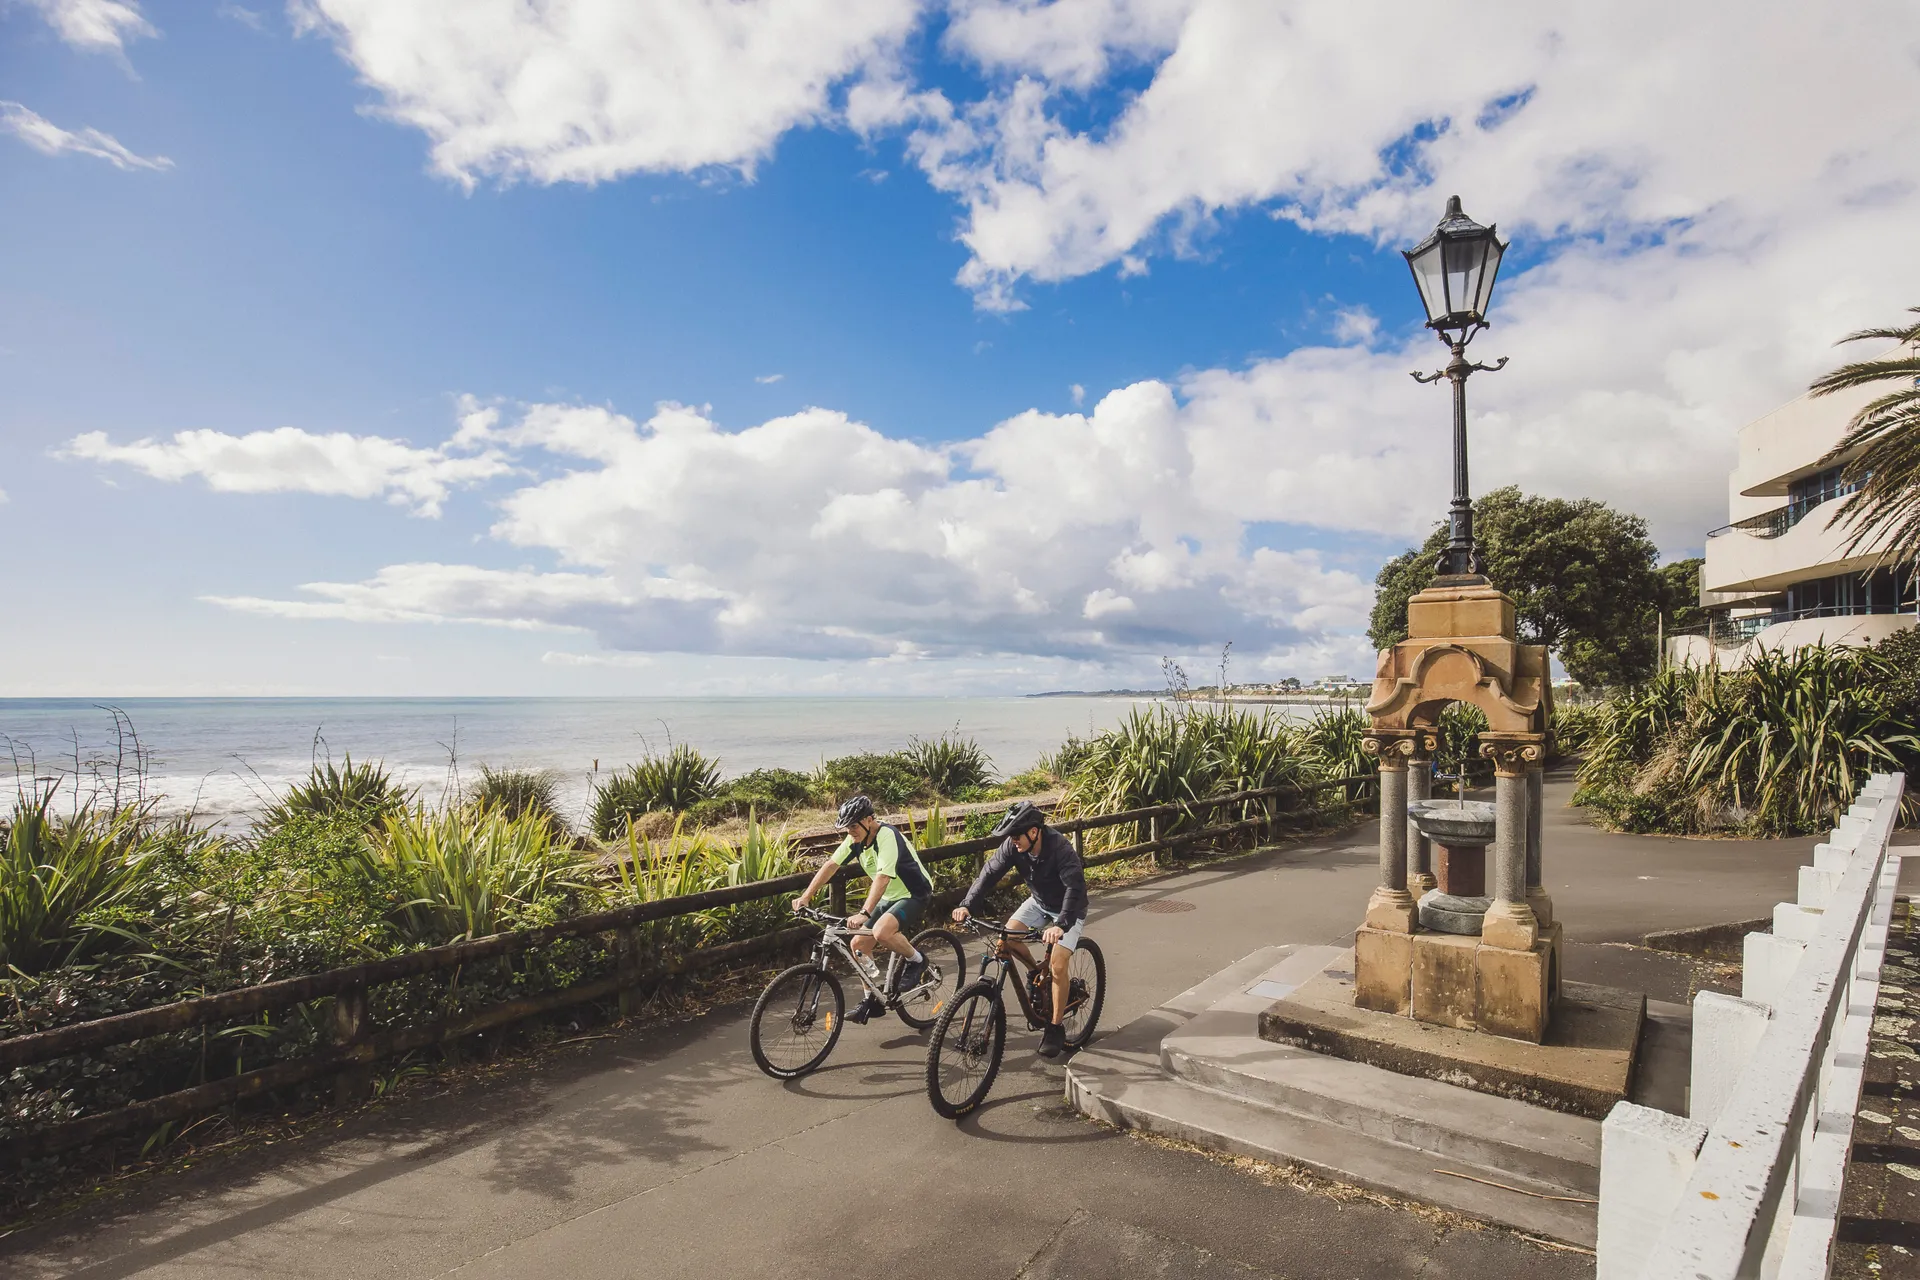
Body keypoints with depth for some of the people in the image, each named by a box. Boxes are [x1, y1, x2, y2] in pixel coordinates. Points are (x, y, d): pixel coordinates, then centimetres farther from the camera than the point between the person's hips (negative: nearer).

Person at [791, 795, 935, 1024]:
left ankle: (916, 960, -4)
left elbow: (883, 877, -38)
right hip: (889, 897, 8)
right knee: (859, 943, 0)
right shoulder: (856, 838, -4)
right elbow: (831, 865, -2)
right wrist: (806, 896, -10)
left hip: (914, 894, -8)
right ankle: (873, 1000, 15)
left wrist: (864, 914, -46)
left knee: (881, 932, -31)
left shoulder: (887, 836, -28)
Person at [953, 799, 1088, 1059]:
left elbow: (1076, 886, -43)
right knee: (1006, 937, -13)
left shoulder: (1060, 848, -35)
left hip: (1068, 910, -5)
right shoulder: (1013, 846, -20)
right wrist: (966, 905, -31)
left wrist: (1061, 925, -56)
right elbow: (990, 872, -19)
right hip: (1038, 901, 6)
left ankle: (1056, 1028, 2)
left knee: (1057, 964, -17)